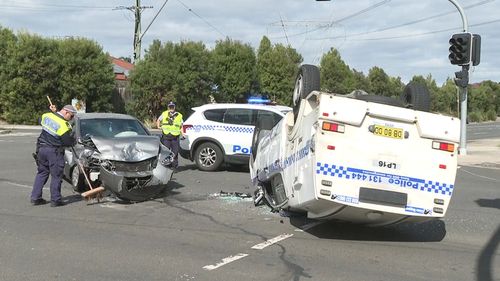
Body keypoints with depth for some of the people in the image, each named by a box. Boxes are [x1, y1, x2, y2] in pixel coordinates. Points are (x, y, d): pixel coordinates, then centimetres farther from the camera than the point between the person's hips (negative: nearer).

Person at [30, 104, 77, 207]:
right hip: (54, 152, -7)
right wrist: (73, 140, 6)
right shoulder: (64, 125, -19)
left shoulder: (46, 115, 1)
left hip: (41, 148, 7)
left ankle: (35, 197, 19)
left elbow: (41, 121, 26)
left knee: (41, 173, 16)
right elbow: (68, 142, -16)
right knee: (56, 176, 2)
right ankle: (55, 200, 6)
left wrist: (52, 112, 17)